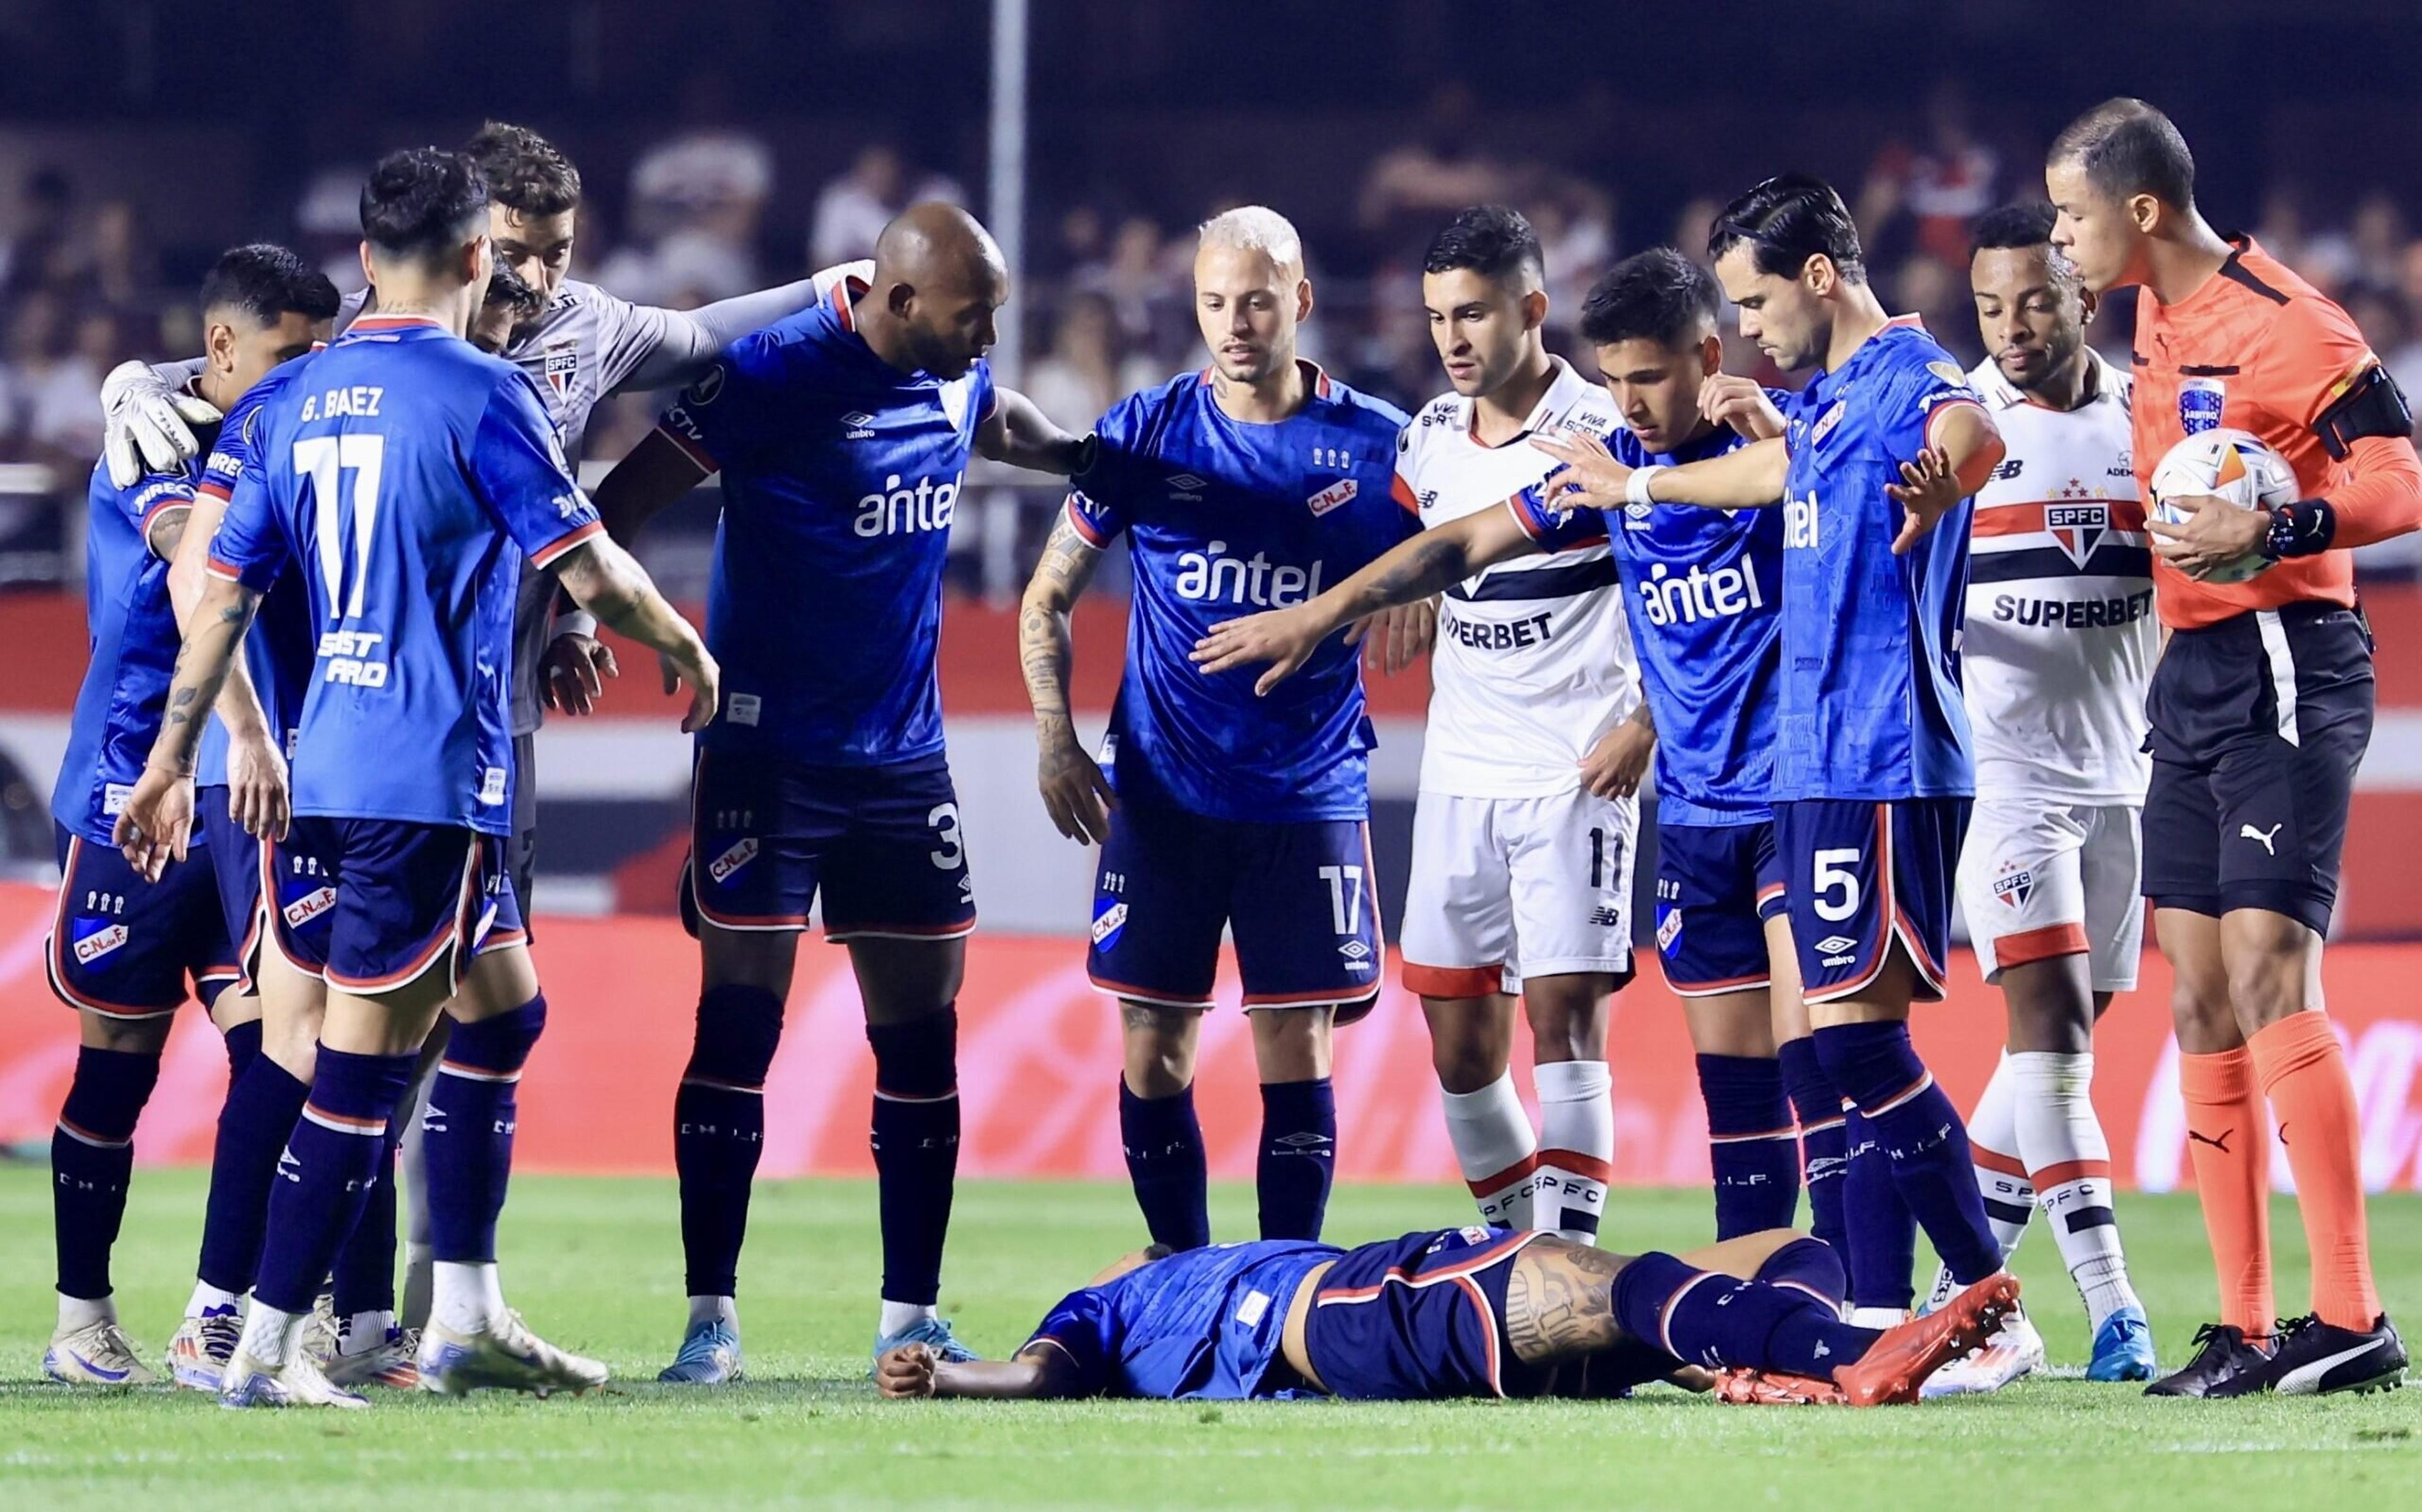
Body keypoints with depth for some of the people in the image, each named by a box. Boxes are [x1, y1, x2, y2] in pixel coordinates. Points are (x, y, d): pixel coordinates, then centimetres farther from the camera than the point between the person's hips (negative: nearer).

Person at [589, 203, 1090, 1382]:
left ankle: (910, 1316, 13)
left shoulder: (955, 377, 5)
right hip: (768, 751, -6)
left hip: (902, 753, 6)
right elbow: (625, 499, -12)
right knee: (740, 1021, -7)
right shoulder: (780, 375, -16)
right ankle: (711, 1314, -2)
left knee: (921, 1029, 6)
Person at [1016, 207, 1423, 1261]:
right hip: (1163, 796, 1)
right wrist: (1054, 738, -4)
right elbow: (1047, 599, 8)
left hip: (1308, 799, -1)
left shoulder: (1374, 444, -1)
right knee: (1154, 1055, 3)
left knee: (1295, 1054, -4)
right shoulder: (1144, 434, 1)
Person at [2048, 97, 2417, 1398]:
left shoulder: (2285, 326, -14)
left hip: (2284, 668, -9)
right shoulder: (2158, 317, 13)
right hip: (2190, 672, 9)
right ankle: (2243, 1331, 9)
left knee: (2268, 980, -17)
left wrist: (2267, 532, -29)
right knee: (2201, 1001, 6)